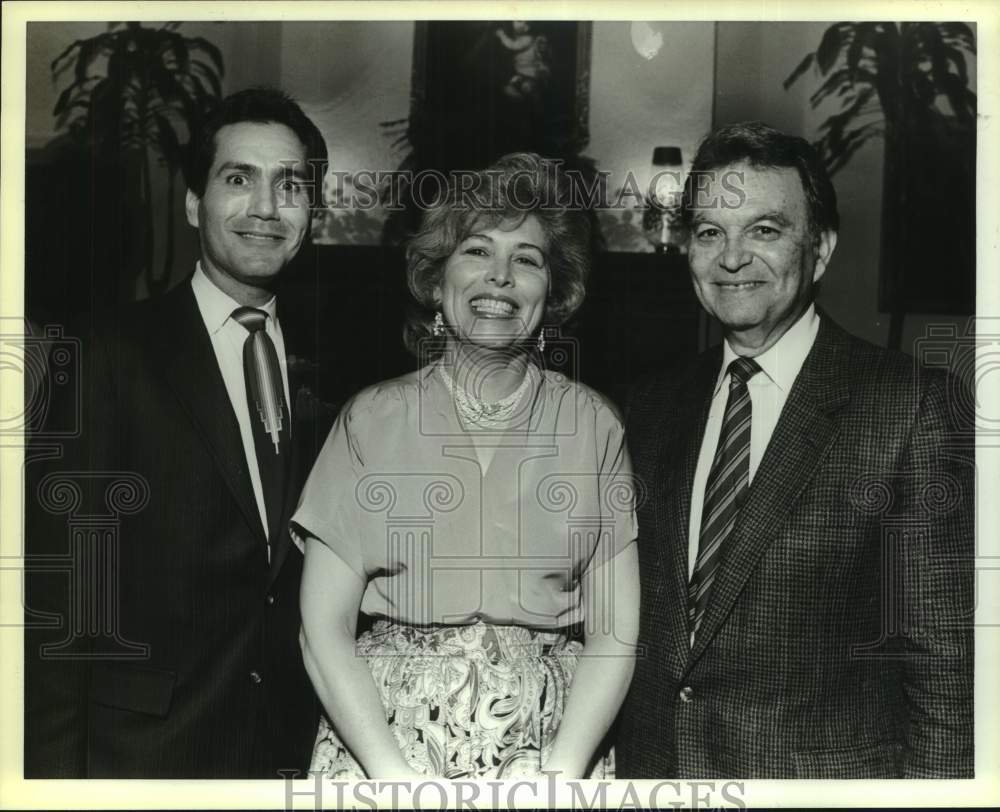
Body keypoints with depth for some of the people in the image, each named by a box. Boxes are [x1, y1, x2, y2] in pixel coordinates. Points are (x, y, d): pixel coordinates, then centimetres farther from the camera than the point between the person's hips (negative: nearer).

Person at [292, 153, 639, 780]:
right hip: (383, 741, 0)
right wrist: (397, 777, -11)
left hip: (552, 741, 1)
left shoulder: (592, 424, 0)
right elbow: (325, 628, -2)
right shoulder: (371, 421, 0)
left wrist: (559, 775, -13)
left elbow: (614, 633, -1)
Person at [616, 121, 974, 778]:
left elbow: (942, 657, -12)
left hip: (824, 772, -4)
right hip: (651, 765, 5)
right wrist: (617, 762, 3)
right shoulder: (655, 406, 4)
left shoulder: (913, 404, -12)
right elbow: (636, 625, 8)